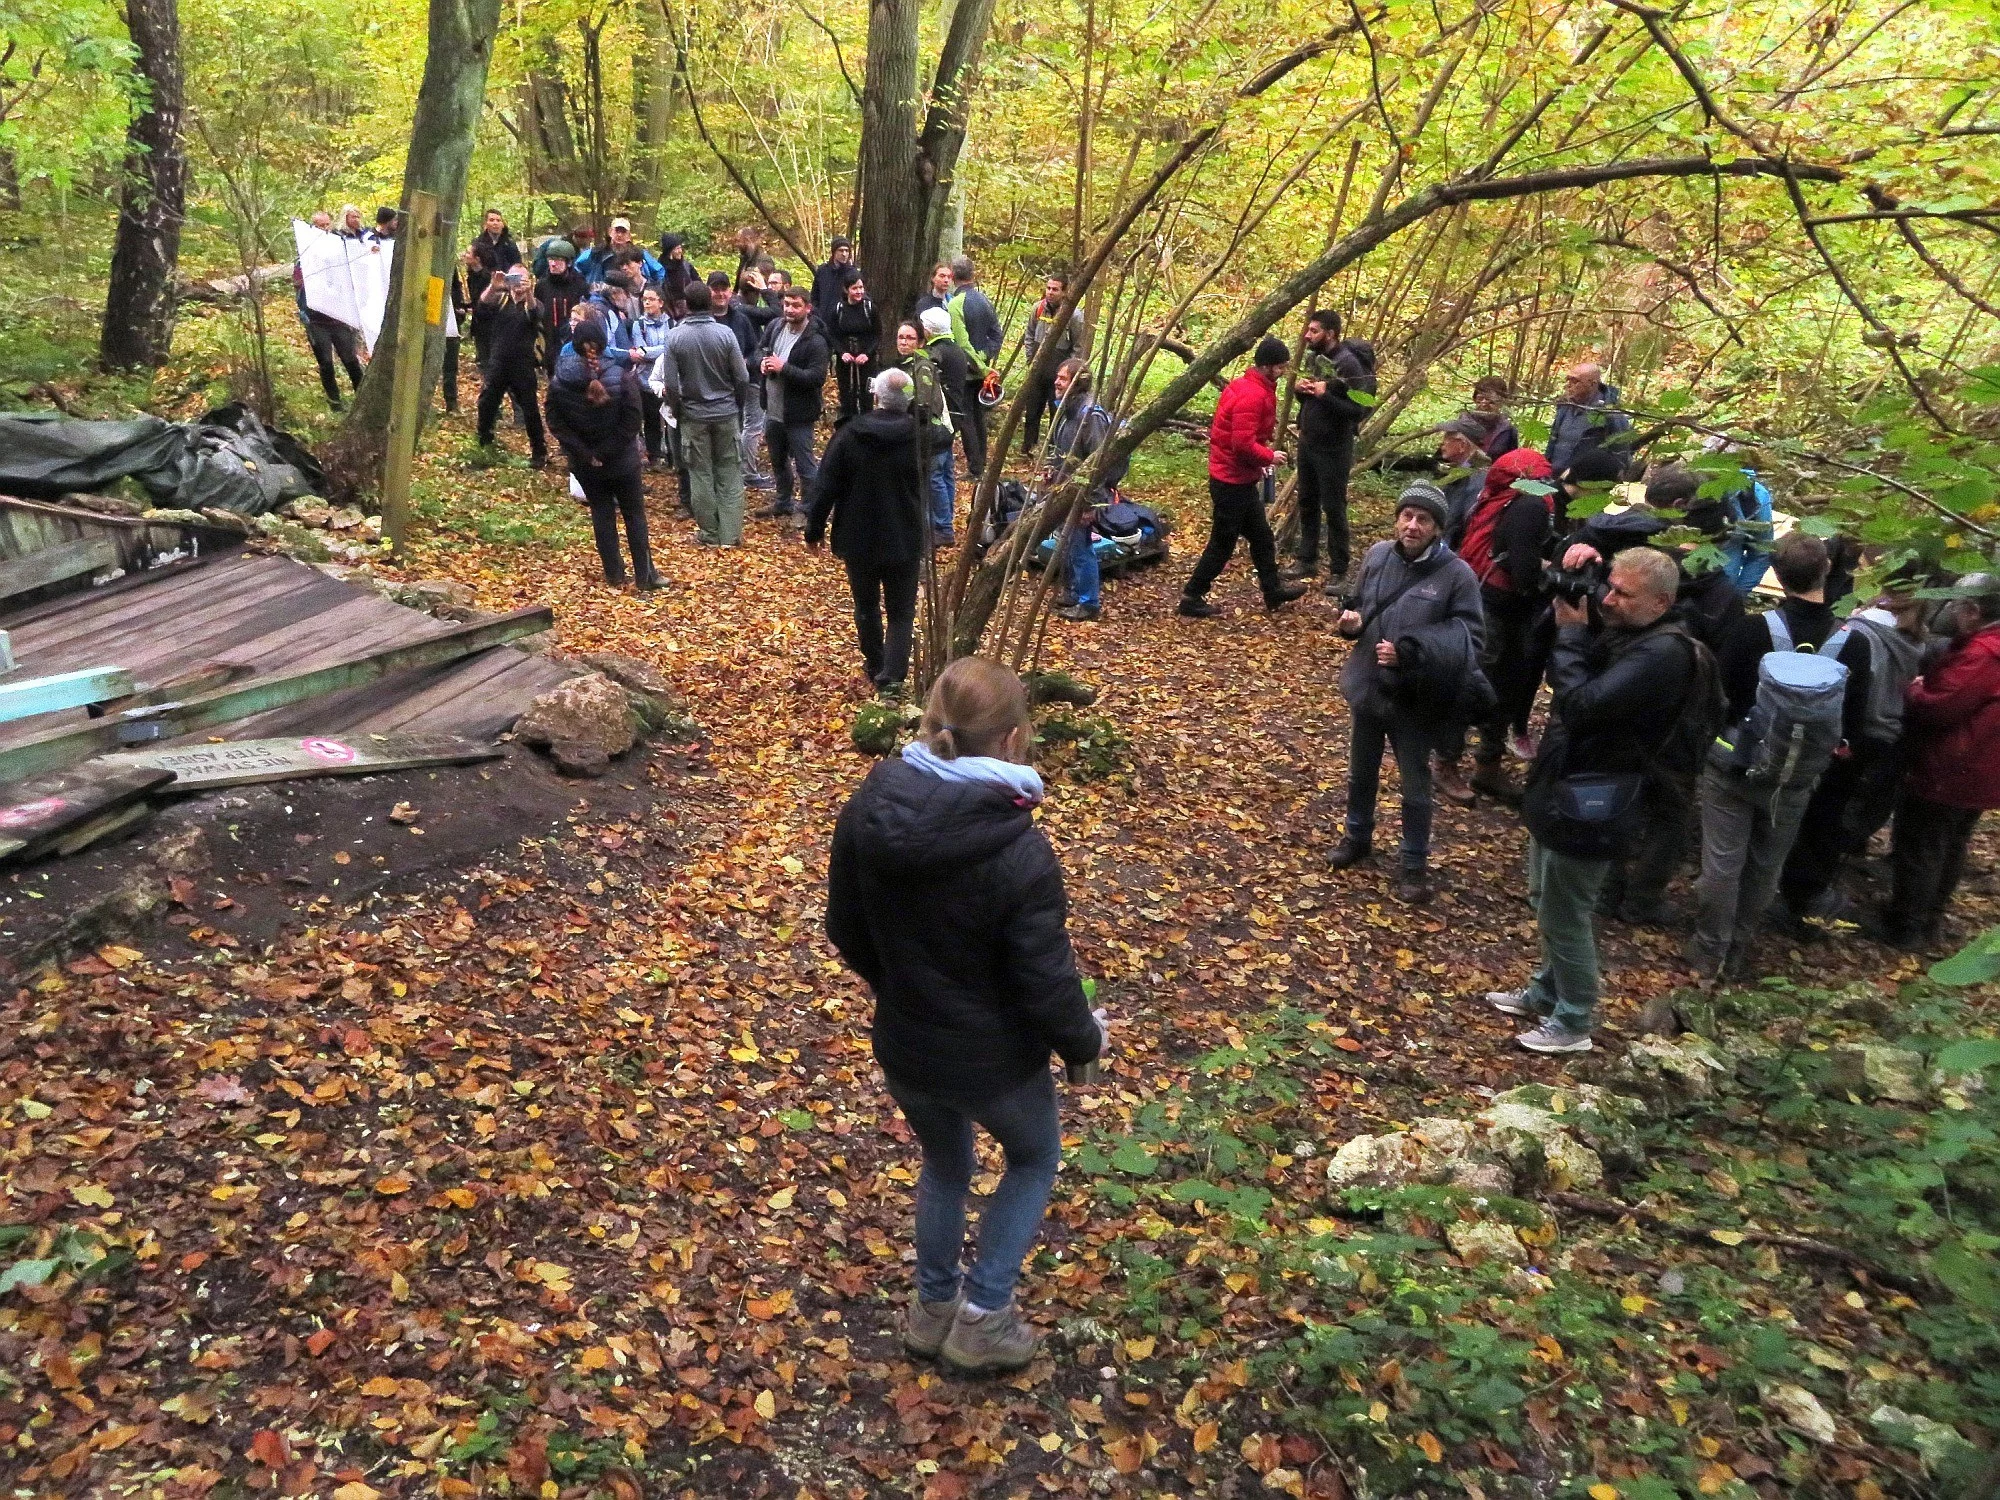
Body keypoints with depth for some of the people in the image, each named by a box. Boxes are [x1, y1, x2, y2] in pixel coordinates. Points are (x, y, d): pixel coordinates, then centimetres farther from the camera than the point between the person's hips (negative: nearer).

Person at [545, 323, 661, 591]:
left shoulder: (559, 383, -8)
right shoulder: (622, 378, -15)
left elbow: (556, 424, -8)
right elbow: (631, 423, -17)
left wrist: (584, 453, -9)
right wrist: (607, 451, -12)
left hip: (585, 463, 2)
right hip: (623, 461, -2)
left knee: (602, 515, 13)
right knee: (634, 516, 8)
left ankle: (615, 575, 16)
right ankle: (645, 575, 11)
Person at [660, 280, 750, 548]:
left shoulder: (675, 337, -9)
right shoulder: (725, 334, -9)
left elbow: (670, 384, -9)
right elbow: (742, 377, -7)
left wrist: (678, 409, 8)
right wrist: (737, 405, 10)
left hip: (694, 415, 0)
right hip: (726, 412, 0)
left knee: (701, 473, 9)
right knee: (729, 473, 7)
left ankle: (710, 533, 14)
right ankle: (731, 533, 7)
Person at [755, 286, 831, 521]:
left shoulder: (815, 341, -19)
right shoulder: (775, 326, 1)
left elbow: (817, 377, -25)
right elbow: (760, 348, 17)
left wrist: (784, 368, -28)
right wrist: (762, 362, -7)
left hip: (798, 413, -8)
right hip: (773, 409, 8)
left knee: (804, 464, 1)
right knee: (778, 460, 22)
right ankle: (783, 503, 40)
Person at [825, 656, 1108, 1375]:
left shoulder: (865, 812, -12)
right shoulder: (1019, 852, -28)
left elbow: (845, 931, 1)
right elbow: (1046, 980, -21)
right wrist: (1086, 1040, 0)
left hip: (903, 1049, 5)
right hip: (993, 1058, -4)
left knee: (944, 1166, 31)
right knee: (1035, 1157, 27)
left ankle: (933, 1307, 48)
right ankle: (983, 1316, 30)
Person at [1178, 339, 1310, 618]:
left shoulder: (1244, 386, 10)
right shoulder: (1253, 396, -23)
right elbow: (1243, 444, -28)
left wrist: (1261, 459, 11)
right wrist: (1269, 457, -13)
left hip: (1242, 478, 11)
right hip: (1233, 481, -11)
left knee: (1261, 536, 20)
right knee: (1223, 543, 0)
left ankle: (1273, 589, 33)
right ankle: (1192, 597, 8)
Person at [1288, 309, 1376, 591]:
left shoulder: (1348, 364, -20)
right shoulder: (1312, 356, 4)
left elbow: (1358, 409, -23)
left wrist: (1325, 394, -28)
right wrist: (1298, 386, -5)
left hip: (1333, 448, -8)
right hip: (1307, 442, 8)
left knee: (1334, 509, -3)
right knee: (1307, 503, 16)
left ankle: (1339, 573, 5)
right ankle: (1307, 561, 29)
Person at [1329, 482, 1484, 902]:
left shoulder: (1456, 574, -17)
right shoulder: (1377, 555, -4)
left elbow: (1469, 637, -18)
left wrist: (1410, 651, -29)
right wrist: (1351, 620, -12)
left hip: (1416, 698, -4)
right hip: (1368, 687, 4)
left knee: (1415, 787, 10)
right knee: (1361, 772, 23)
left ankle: (1415, 866, 26)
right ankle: (1357, 836, 46)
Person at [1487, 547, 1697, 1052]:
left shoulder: (1662, 653, -23)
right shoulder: (1618, 631, 7)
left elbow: (1581, 704, -30)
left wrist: (1571, 633, -20)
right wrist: (1571, 629, -6)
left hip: (1586, 804, -10)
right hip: (1558, 789, 10)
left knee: (1563, 916, 3)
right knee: (1546, 903, 23)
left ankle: (1573, 1023, 20)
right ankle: (1547, 992, 41)